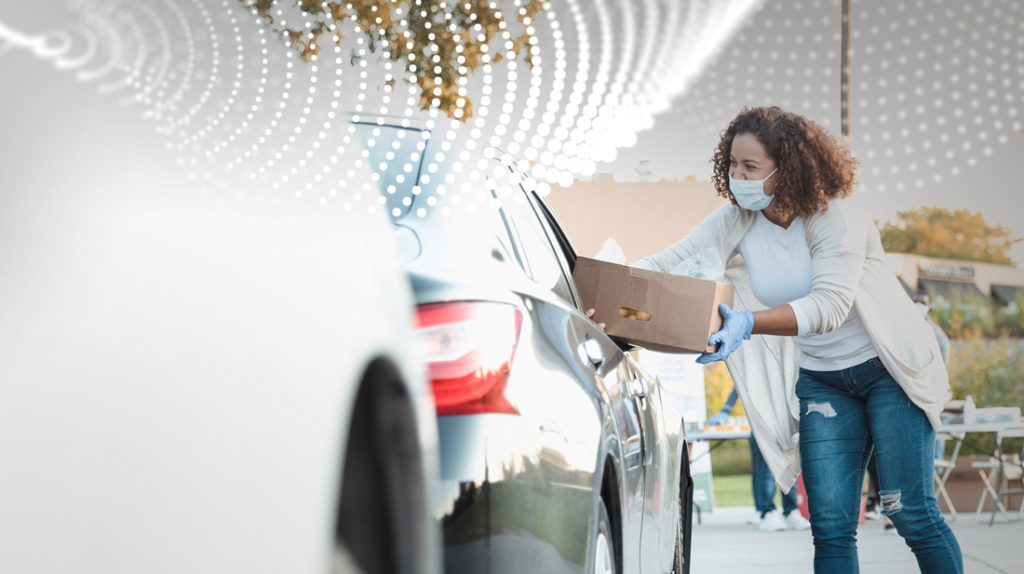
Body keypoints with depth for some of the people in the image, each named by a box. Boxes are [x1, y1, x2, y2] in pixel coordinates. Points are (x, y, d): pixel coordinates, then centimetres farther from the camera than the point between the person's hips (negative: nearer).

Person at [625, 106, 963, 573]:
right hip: (821, 380, 5)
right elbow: (669, 262, -11)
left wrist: (749, 323, -47)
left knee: (910, 513, -7)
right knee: (830, 525, -3)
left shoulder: (831, 217, -20)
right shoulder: (738, 219, -5)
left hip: (890, 369, -5)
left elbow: (831, 305, -33)